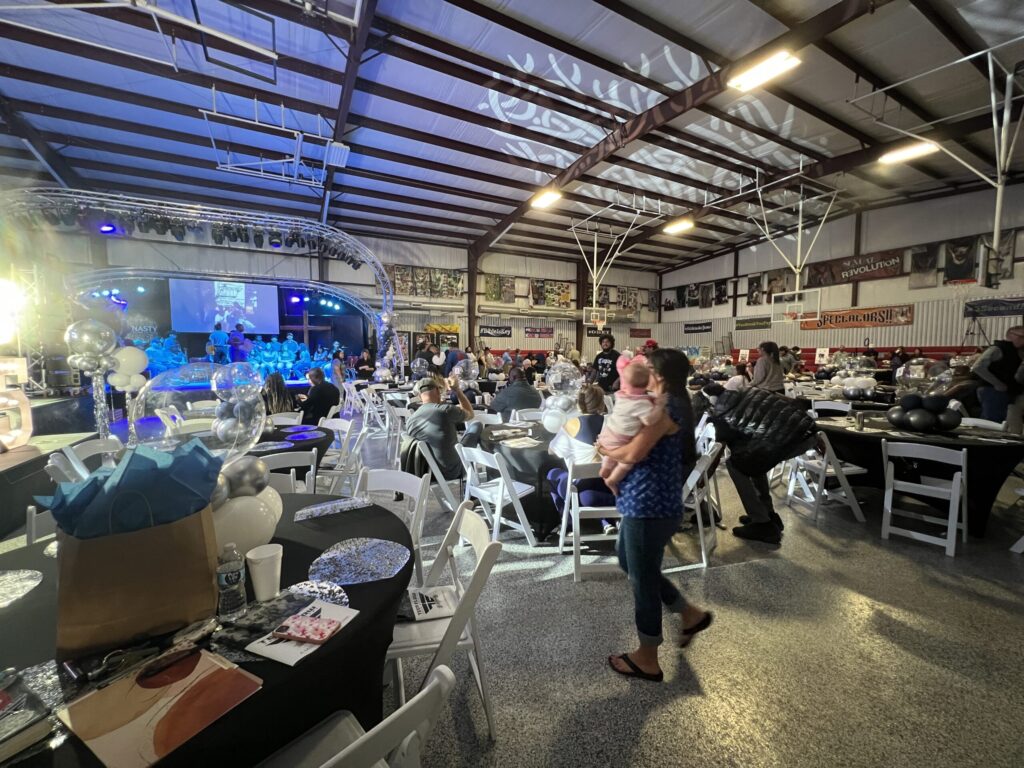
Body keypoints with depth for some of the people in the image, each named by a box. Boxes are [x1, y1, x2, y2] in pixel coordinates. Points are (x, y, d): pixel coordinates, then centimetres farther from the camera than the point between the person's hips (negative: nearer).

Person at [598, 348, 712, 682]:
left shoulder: (666, 408, -20)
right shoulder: (669, 405, 11)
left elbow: (634, 454, -26)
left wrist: (606, 450, -8)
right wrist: (613, 448, -1)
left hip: (650, 505, -10)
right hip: (646, 502, 10)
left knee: (642, 578, 6)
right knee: (629, 563, 25)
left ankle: (647, 660, 27)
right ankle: (691, 614, 39)